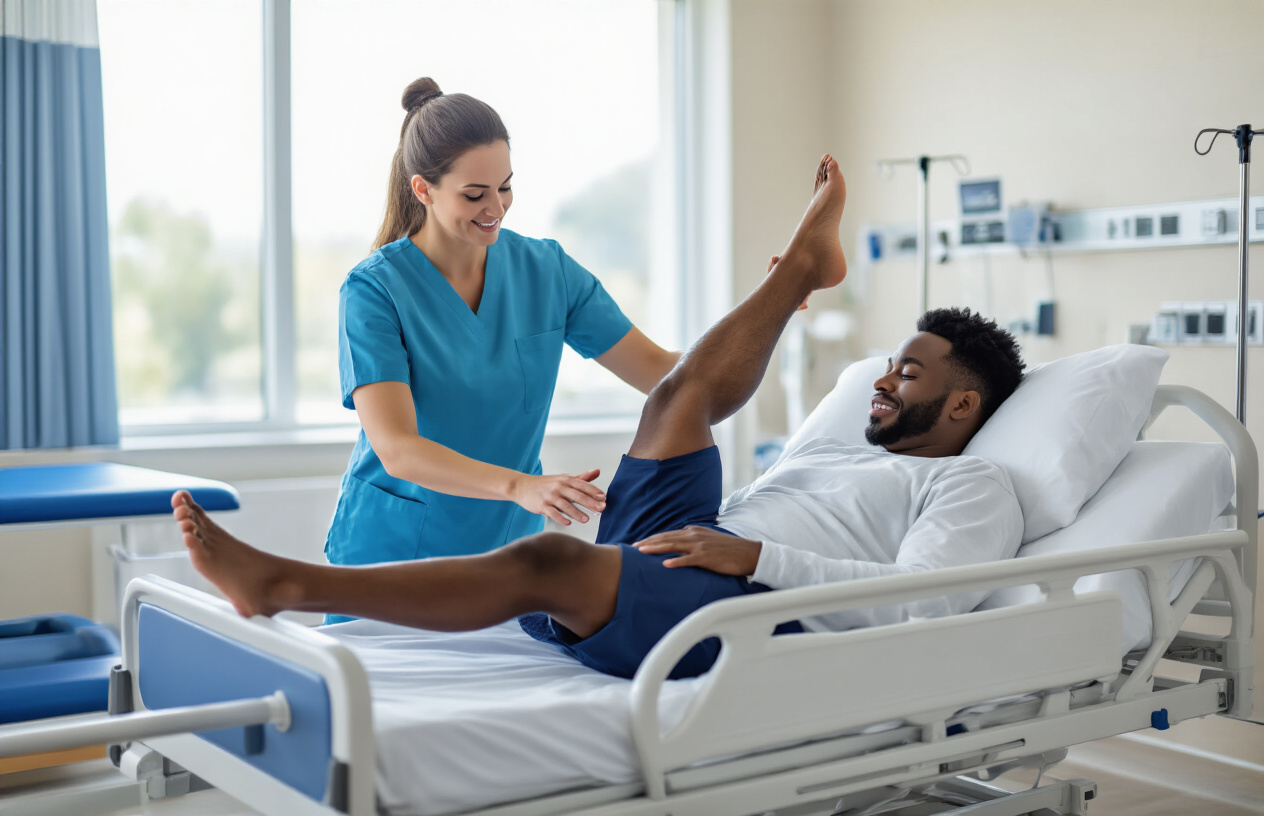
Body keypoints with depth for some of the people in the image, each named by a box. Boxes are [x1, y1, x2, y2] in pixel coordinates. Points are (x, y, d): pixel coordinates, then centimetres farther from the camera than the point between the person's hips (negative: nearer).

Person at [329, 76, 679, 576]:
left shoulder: (546, 269, -2)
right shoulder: (374, 290, -15)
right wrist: (519, 486, -40)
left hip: (509, 550, 4)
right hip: (394, 553, -3)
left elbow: (658, 371, -1)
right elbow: (396, 450, -26)